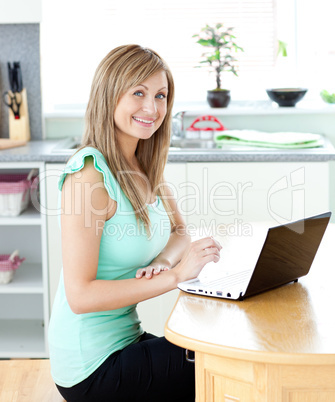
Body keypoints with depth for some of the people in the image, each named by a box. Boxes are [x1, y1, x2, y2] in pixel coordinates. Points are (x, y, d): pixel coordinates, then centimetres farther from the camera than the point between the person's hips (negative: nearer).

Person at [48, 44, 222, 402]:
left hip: (127, 339, 8)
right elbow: (80, 295, -25)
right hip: (92, 367, -8)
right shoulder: (90, 174, -22)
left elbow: (179, 232, 14)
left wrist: (164, 262, -9)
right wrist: (175, 275, -27)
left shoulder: (144, 166, 3)